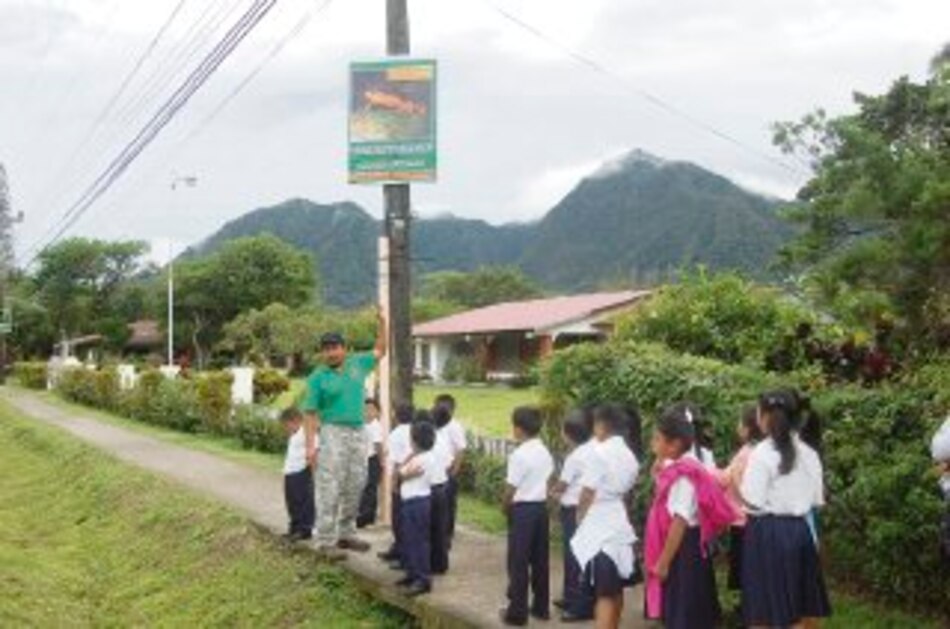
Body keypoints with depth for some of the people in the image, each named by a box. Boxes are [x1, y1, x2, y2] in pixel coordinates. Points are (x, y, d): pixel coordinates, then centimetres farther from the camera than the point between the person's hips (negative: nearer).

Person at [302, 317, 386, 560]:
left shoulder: (357, 364, 9)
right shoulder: (318, 377, -3)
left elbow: (380, 350, 23)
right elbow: (311, 413, -5)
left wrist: (382, 322, 12)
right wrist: (310, 445, -13)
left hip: (358, 432, 5)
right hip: (333, 432, -5)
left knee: (355, 486, 10)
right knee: (330, 488, -7)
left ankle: (346, 534, 22)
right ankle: (325, 542, -4)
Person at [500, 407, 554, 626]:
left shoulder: (519, 454, -17)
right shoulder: (545, 452, 8)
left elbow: (511, 489, -15)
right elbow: (547, 481, 8)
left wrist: (506, 508, 2)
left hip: (523, 509, -7)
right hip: (541, 507, 7)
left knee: (518, 562, -1)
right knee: (540, 559, 14)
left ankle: (517, 612, 3)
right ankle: (541, 607, 21)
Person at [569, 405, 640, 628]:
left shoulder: (599, 452, -14)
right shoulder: (630, 456, 10)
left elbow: (588, 493, -12)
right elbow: (625, 492, 11)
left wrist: (580, 517, 3)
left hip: (599, 530, -8)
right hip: (620, 527, 8)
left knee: (603, 593, -8)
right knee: (615, 589, 17)